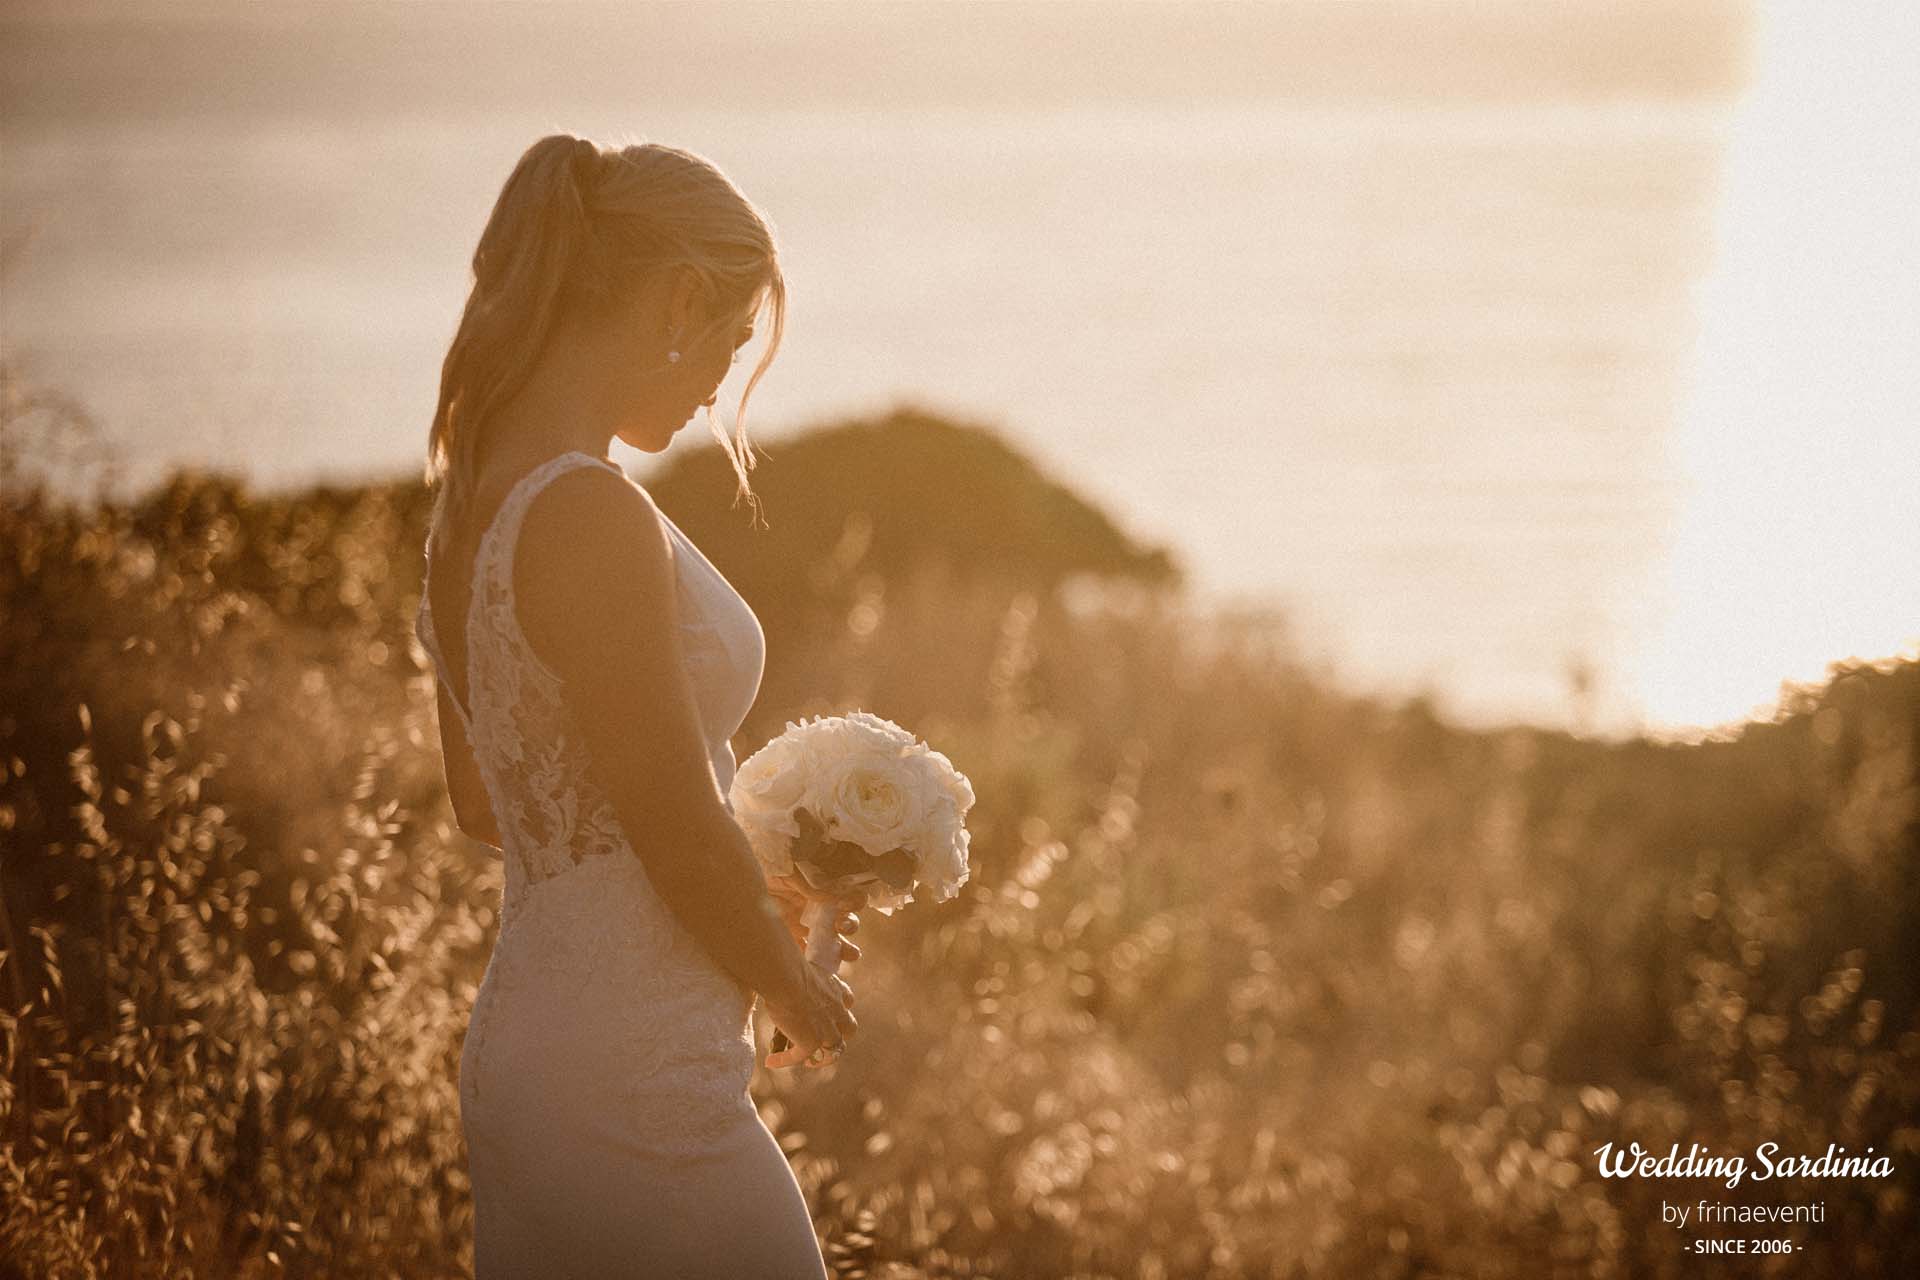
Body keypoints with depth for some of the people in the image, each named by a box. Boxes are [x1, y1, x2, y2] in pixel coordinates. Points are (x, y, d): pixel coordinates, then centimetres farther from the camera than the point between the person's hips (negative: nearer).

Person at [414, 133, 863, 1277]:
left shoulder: (476, 500, 9)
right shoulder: (594, 519, -20)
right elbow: (684, 837, -17)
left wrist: (758, 901, 21)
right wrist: (800, 992, 1)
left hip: (523, 1046, 10)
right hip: (632, 1091, -9)